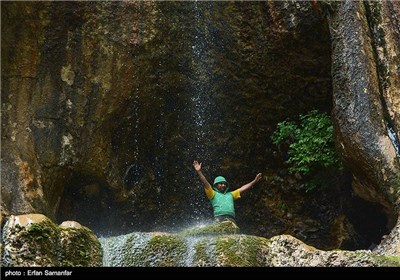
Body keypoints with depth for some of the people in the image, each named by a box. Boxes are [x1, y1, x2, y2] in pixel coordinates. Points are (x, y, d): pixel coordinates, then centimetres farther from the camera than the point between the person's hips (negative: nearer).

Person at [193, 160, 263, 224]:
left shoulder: (230, 195, 32)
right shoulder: (213, 194, 18)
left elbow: (242, 189, 32)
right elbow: (206, 184, 6)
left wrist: (254, 181, 29)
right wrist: (199, 171, -7)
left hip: (231, 219, 4)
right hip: (219, 218, -4)